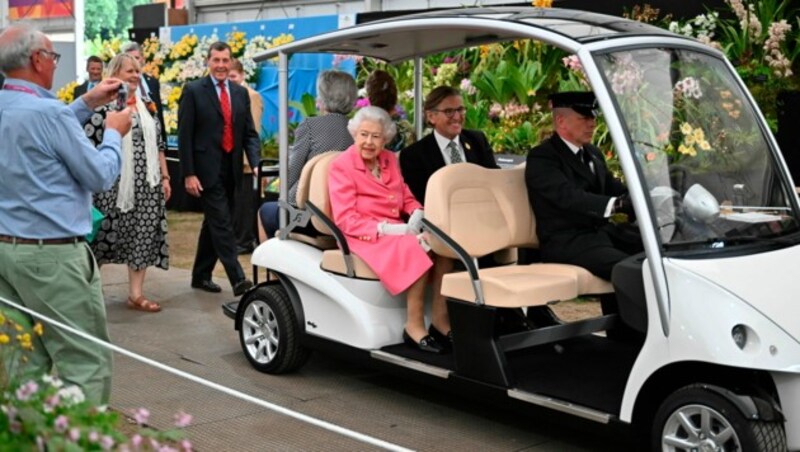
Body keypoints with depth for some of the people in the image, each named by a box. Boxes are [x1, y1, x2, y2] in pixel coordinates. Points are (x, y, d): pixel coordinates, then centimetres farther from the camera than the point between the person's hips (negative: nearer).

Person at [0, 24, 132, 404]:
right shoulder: (48, 112, -18)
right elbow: (100, 176, -11)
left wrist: (87, 103, 26)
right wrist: (114, 133, 5)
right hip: (52, 254, -9)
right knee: (86, 364, -2)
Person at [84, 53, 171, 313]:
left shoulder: (147, 106, 12)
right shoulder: (102, 105, -8)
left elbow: (158, 145, 16)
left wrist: (164, 177, 11)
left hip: (146, 184, 6)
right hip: (113, 183, -6)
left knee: (143, 236, 5)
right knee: (105, 235, 2)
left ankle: (136, 294, 11)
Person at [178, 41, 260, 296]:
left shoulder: (240, 93, 11)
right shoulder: (194, 91, -3)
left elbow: (249, 133, 10)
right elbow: (184, 136, -7)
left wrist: (256, 164, -5)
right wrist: (188, 174, -12)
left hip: (231, 170, 6)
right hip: (207, 170, -6)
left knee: (213, 224, 14)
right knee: (222, 223, -11)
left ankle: (201, 275, 25)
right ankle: (237, 279, -13)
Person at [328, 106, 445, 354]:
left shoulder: (390, 160, 15)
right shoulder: (341, 166, -4)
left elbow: (407, 198, 19)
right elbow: (345, 220, -11)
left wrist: (417, 214, -6)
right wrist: (383, 229, -22)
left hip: (395, 231, 6)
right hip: (362, 237, -6)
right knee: (414, 248, -33)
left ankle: (441, 316, -19)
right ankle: (414, 325, -26)